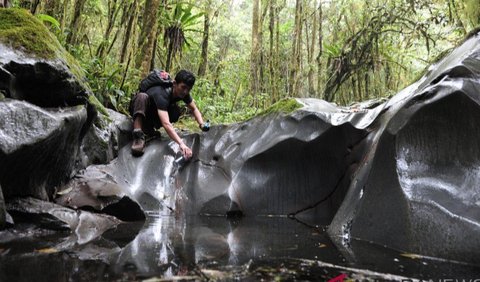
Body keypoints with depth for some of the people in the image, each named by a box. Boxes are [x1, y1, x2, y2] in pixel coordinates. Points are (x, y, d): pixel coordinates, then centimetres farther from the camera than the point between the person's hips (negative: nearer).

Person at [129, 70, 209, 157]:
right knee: (142, 96, -38)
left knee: (176, 111, -22)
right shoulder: (162, 94, -40)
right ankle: (138, 136, -42)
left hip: (153, 114, 6)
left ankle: (148, 128, -1)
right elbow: (166, 124, -53)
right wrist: (181, 144, -65)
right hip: (139, 109, -6)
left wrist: (202, 124, -25)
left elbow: (194, 109, -5)